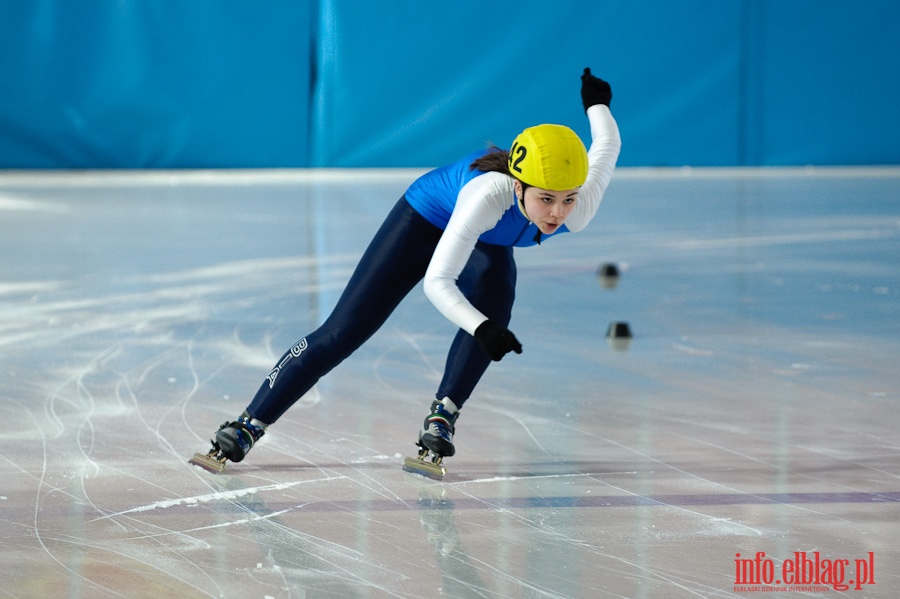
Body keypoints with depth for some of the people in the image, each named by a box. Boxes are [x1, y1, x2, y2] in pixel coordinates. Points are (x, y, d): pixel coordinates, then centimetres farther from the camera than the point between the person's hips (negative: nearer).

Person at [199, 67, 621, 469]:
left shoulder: (579, 212, -33)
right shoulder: (488, 196, -47)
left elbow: (607, 145, -11)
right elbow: (436, 281, -45)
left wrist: (596, 103, 11)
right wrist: (480, 327, -62)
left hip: (491, 244, 4)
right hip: (426, 220, -4)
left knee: (492, 306, -31)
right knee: (342, 333, -6)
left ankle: (442, 418, -18)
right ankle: (248, 427, 4)